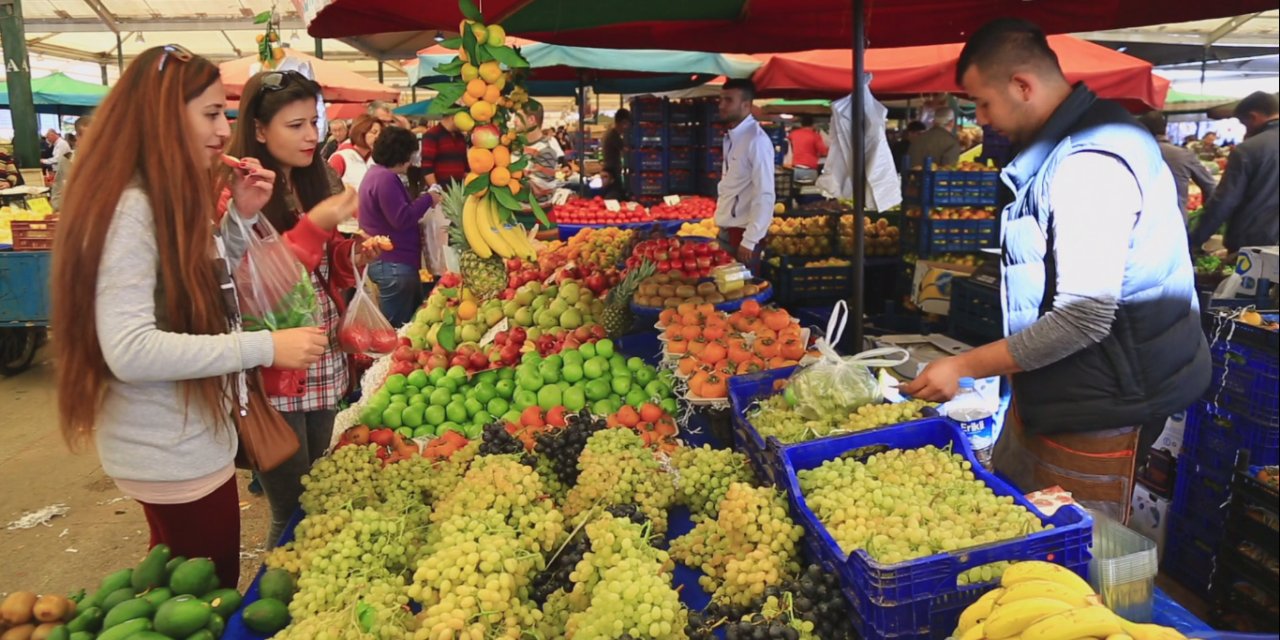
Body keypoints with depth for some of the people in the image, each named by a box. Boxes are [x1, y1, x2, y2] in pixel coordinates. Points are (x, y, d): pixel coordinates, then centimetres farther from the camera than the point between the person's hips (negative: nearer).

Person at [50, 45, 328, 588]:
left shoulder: (173, 200, 8)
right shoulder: (130, 209, -22)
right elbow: (130, 351, -29)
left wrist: (241, 216, 4)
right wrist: (265, 347, -26)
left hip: (197, 437, 9)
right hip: (171, 454, -9)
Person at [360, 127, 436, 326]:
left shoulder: (378, 174, 16)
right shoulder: (386, 178, -19)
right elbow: (402, 219, -25)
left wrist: (422, 202, 13)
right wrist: (427, 199, -13)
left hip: (388, 261, 11)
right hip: (394, 264, -11)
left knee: (413, 318, 20)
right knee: (397, 327, -2)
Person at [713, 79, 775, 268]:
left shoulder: (757, 140, -15)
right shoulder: (730, 137, 9)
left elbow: (765, 196, -19)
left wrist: (749, 240, -19)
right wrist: (722, 228, 13)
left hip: (743, 233, -8)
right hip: (726, 231, 8)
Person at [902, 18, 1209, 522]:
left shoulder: (1091, 164, -24)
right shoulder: (1068, 145, 9)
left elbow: (1085, 317, -28)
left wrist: (965, 367, -21)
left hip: (1093, 411, -10)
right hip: (1048, 392, 10)